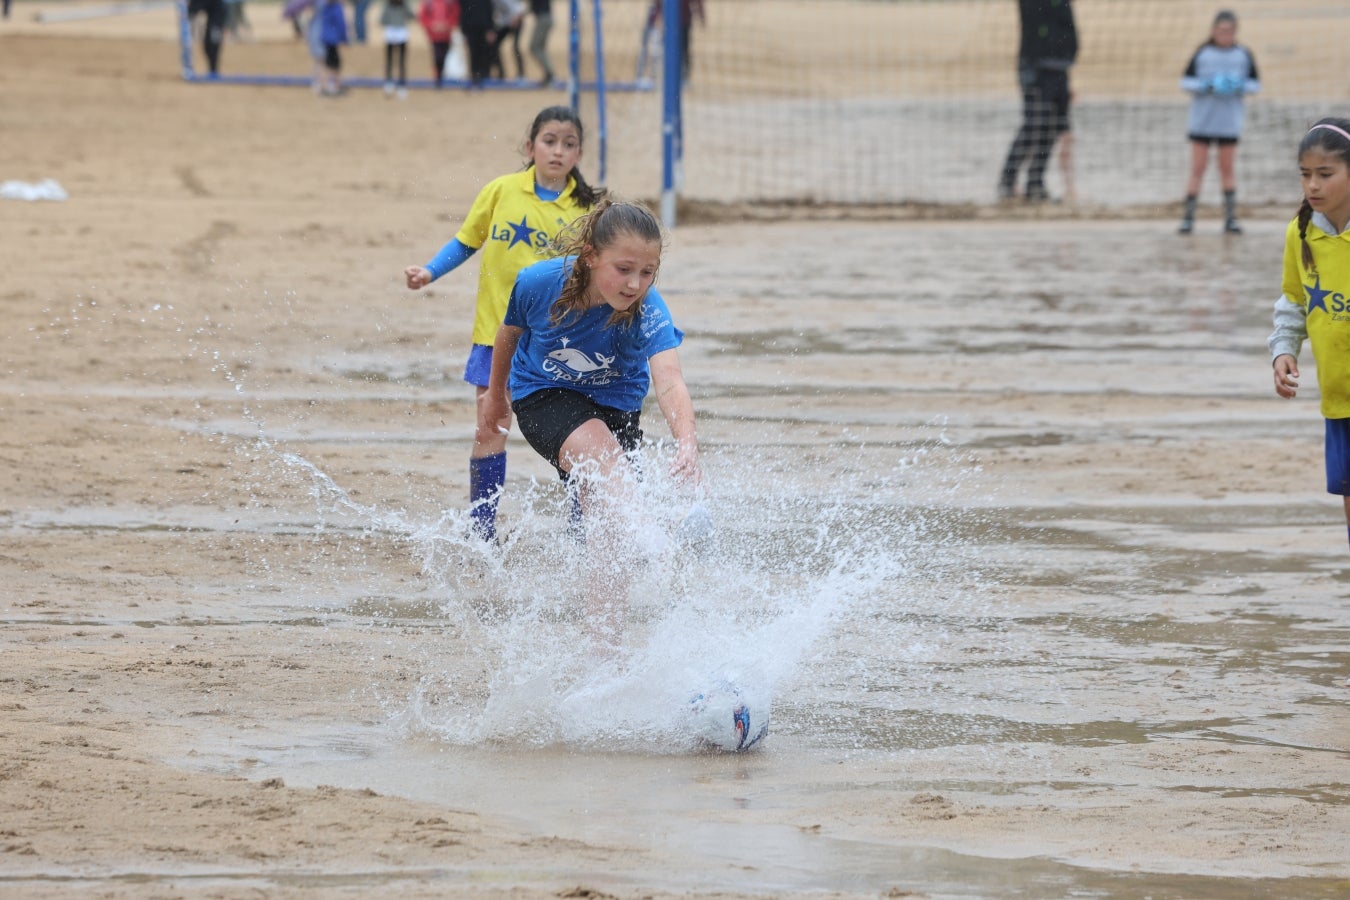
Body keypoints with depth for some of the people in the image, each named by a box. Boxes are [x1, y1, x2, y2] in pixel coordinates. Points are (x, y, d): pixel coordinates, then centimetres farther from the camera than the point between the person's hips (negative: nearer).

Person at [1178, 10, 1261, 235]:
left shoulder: (1243, 55, 1)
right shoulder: (1202, 54, -2)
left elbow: (1255, 84, 6)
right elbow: (1186, 81, 1)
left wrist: (1239, 87, -14)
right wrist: (1205, 86, -16)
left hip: (1229, 122, 1)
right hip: (1201, 121, -1)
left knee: (1227, 169, 6)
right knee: (1197, 168, 0)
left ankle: (1231, 217, 11)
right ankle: (1188, 217, 3)